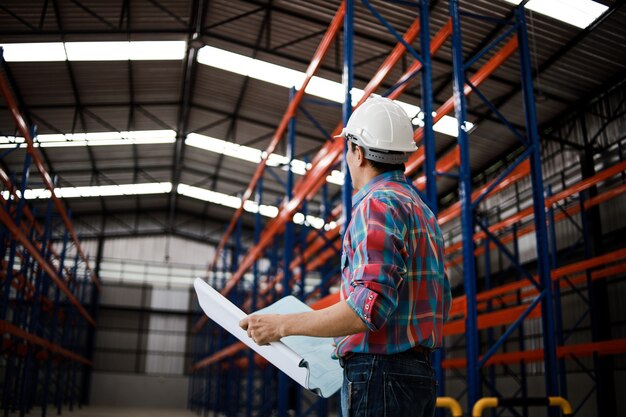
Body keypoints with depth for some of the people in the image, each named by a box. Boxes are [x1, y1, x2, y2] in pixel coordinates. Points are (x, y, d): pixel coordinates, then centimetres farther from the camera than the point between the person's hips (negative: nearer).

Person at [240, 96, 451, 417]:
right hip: (419, 372, 10)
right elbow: (441, 303, 20)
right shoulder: (422, 210, 18)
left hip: (379, 372, -10)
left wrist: (282, 324, -16)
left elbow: (371, 305, -23)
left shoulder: (378, 204, -13)